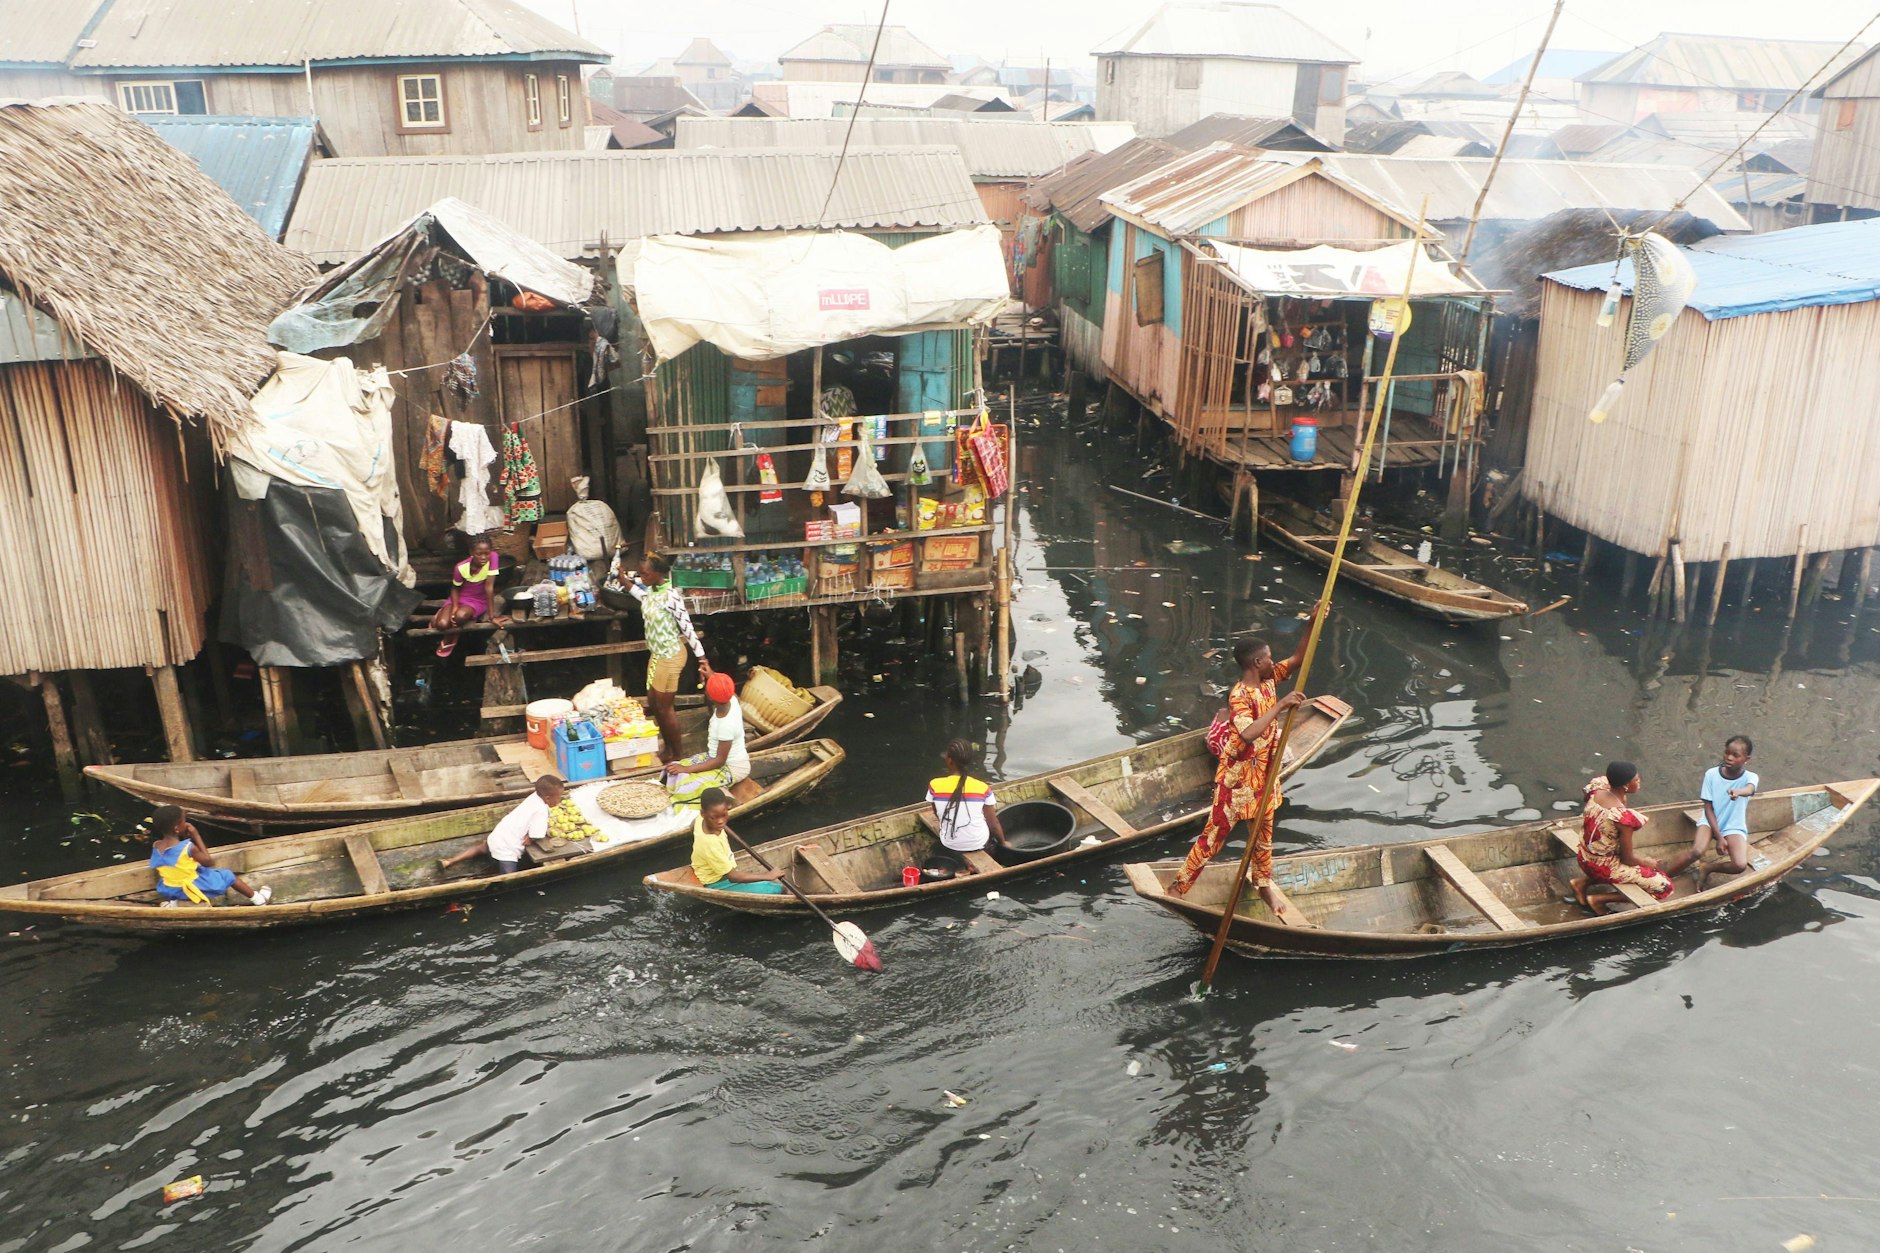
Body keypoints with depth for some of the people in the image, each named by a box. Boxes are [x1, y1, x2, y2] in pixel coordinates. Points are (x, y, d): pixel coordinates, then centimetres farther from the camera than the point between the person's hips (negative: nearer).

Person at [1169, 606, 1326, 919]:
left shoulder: (1268, 680, -2)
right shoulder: (1240, 696, -28)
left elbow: (1297, 658, 9)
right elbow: (1247, 734, -44)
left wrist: (1312, 624, -6)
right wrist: (1280, 706, -42)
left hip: (1264, 773, 8)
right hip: (1238, 775, -8)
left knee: (1263, 829, 21)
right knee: (1216, 832, -1)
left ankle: (1264, 883, 40)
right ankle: (1179, 886, 10)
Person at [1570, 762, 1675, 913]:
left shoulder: (1598, 791, -11)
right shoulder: (1623, 816, -30)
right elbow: (1628, 859, -16)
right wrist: (1647, 862, 0)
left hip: (1586, 858, 8)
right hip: (1604, 865, -8)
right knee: (1664, 886, 0)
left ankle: (1582, 882, 17)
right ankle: (1599, 899, 0)